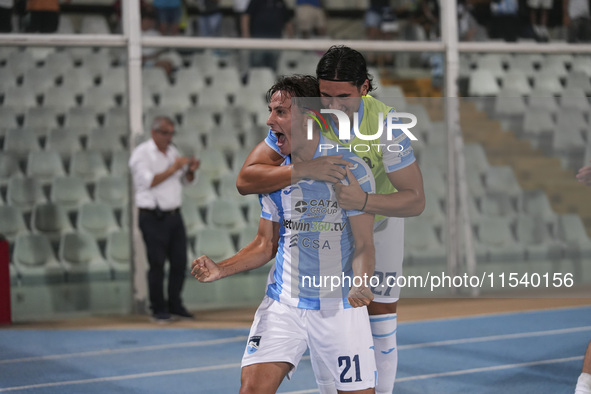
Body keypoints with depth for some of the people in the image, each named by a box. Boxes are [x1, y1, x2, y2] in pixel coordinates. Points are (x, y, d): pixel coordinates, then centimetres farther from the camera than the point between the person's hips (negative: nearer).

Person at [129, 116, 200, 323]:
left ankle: (175, 304, 19)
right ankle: (158, 310, 5)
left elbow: (185, 180, 21)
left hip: (174, 216, 7)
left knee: (180, 261, 7)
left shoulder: (172, 151, 14)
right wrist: (173, 168, -19)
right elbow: (148, 181, -19)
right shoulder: (141, 153, -7)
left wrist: (191, 170, -1)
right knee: (157, 264, -3)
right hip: (153, 218, -7)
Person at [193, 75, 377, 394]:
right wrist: (220, 269, -3)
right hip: (282, 304, 3)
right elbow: (265, 244, 13)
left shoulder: (351, 170, -7)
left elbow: (363, 244, -8)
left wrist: (360, 284, -28)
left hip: (340, 306, -3)